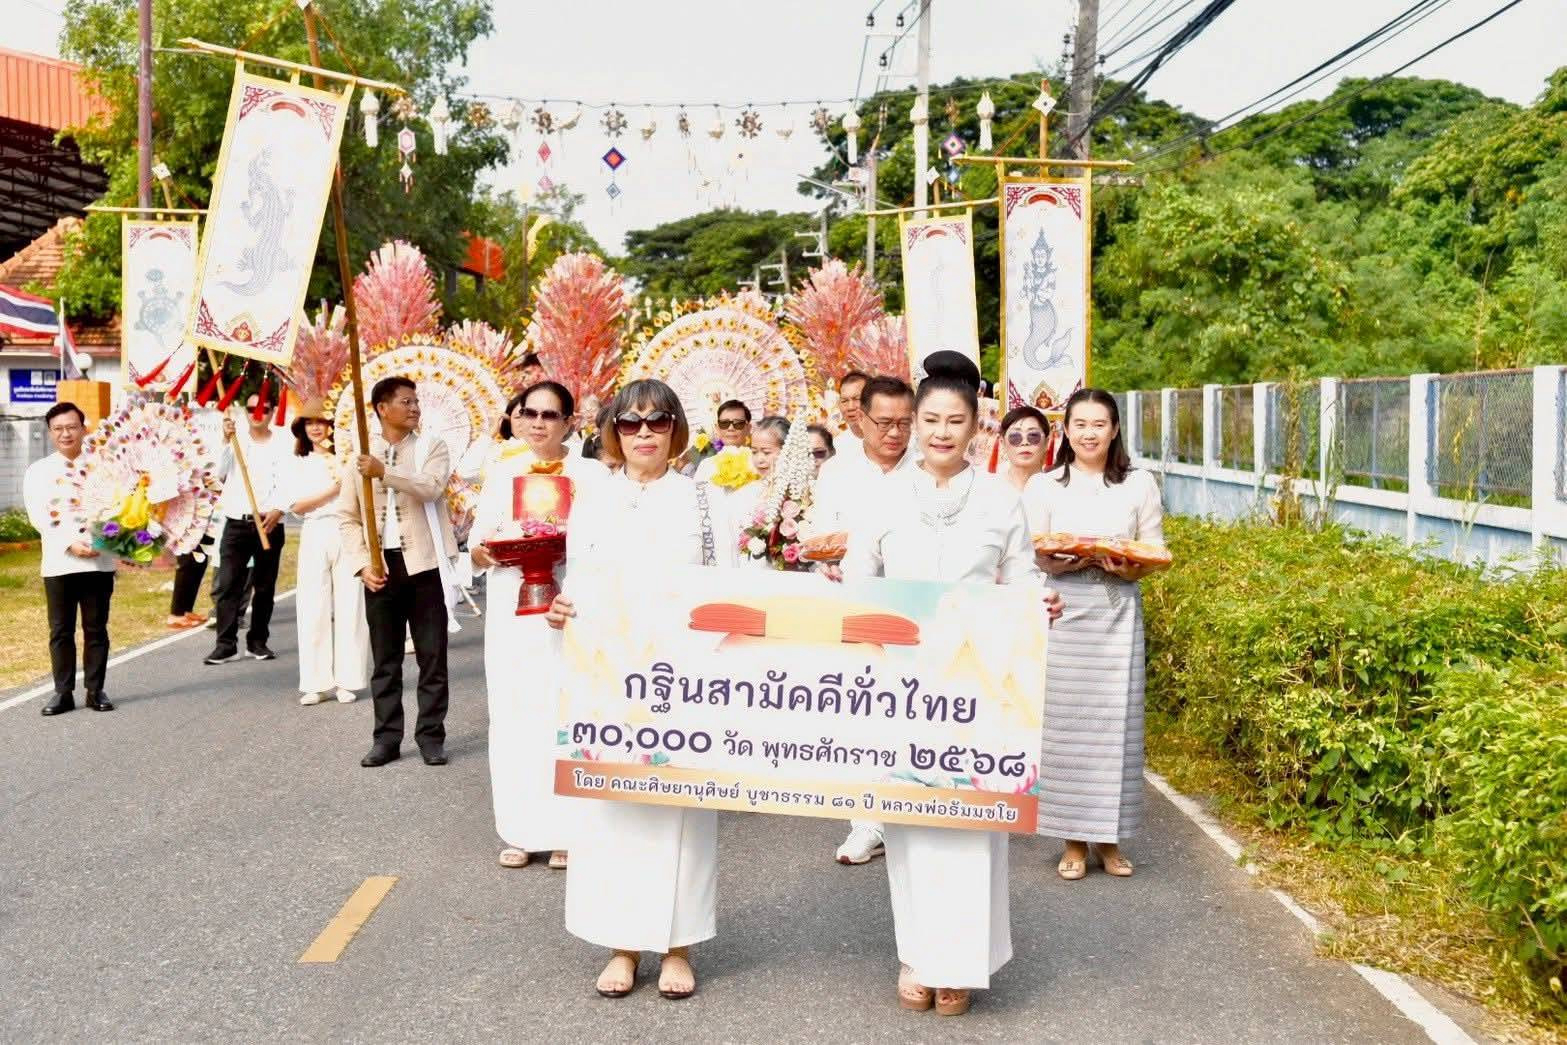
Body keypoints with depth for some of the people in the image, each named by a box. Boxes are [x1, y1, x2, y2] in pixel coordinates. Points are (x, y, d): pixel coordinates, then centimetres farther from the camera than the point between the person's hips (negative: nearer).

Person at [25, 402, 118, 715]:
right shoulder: (38, 470, 7)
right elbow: (39, 516, -3)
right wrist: (70, 543, -16)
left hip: (99, 560, 0)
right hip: (58, 562, 0)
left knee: (96, 629, 5)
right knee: (61, 631, 3)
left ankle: (95, 690, 12)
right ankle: (63, 692, 10)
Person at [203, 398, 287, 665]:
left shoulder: (280, 446, 4)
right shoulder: (235, 441, 10)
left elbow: (283, 483, -8)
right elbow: (221, 471, -4)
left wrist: (276, 510, -25)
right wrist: (227, 441, -16)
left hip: (269, 523, -1)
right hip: (236, 523, 1)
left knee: (264, 587, 6)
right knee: (227, 584, -6)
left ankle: (258, 642, 15)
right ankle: (226, 644, -6)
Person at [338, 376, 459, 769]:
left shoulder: (432, 448, 4)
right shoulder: (362, 455, 9)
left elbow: (431, 487, -17)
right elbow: (347, 516, 7)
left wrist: (385, 472, -28)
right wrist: (362, 564, -5)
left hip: (424, 564, -2)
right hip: (381, 567, 2)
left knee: (432, 656, 2)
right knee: (384, 659, 7)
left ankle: (431, 735, 10)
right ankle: (387, 737, 15)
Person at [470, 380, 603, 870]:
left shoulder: (591, 474, 5)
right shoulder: (501, 475, 14)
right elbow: (476, 548, 11)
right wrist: (487, 551, -11)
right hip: (512, 611, 3)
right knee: (513, 714, 2)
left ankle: (565, 831, 4)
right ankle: (519, 829, 12)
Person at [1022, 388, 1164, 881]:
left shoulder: (1139, 484, 6)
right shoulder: (1043, 485, 5)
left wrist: (1128, 568, -15)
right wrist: (1066, 562, -18)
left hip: (1117, 614, 1)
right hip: (1061, 614, -1)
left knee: (1115, 720, 0)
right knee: (1064, 722, -1)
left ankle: (1109, 837, 13)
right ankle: (1073, 839, 10)